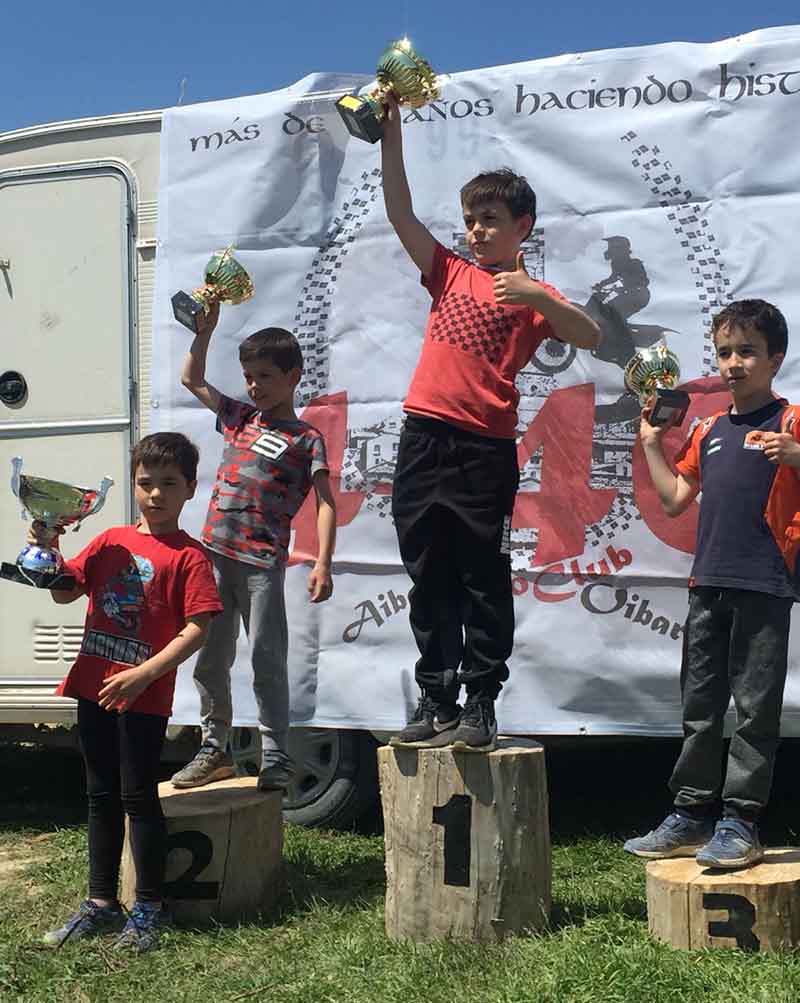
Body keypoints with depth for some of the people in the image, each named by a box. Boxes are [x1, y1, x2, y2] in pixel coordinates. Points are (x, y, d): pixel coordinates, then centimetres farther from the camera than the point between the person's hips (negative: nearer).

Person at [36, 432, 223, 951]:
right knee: (102, 796, 14)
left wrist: (142, 675, -21)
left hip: (144, 695, -6)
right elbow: (64, 593, 11)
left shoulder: (189, 555, -7)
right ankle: (101, 903, 27)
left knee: (138, 797, 1)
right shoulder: (111, 541, 10)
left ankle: (148, 908, 15)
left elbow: (197, 628, -14)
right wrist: (48, 549, -6)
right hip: (94, 687, 6)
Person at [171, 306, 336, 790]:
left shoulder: (306, 438, 1)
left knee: (268, 659, -3)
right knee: (210, 659, 9)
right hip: (215, 554, 5)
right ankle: (215, 749, 21)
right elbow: (192, 378, 25)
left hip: (263, 562, -5)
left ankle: (276, 756, 6)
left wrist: (323, 564, -16)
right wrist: (207, 327, 14)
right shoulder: (240, 418, 17)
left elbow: (326, 503, -6)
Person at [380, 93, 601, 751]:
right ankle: (436, 702, 16)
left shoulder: (533, 294, 3)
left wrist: (534, 295, -26)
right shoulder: (450, 273, 15)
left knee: (485, 583, 1)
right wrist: (392, 128, 4)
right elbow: (400, 212, 10)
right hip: (424, 441, 5)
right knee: (430, 583, 8)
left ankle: (480, 706, 8)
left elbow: (590, 337, -13)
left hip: (486, 449, -4)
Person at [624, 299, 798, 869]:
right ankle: (691, 818, 20)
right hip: (709, 583, 6)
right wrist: (651, 443, 17)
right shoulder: (710, 431, 16)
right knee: (700, 706, 11)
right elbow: (675, 500, 19)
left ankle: (740, 825, 7)